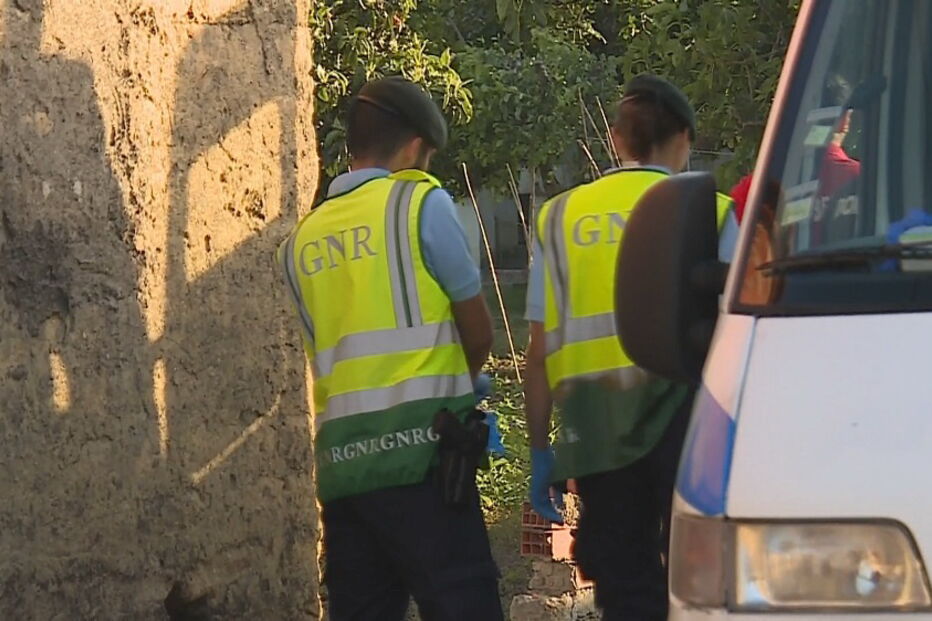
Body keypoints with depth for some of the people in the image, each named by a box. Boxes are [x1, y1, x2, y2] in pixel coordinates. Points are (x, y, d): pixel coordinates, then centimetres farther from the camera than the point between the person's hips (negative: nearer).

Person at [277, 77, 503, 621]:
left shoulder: (304, 238, 16)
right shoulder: (420, 203, 0)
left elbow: (327, 351, 16)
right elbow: (479, 333, 3)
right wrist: (460, 382, 23)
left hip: (340, 454, 6)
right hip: (419, 447, -6)